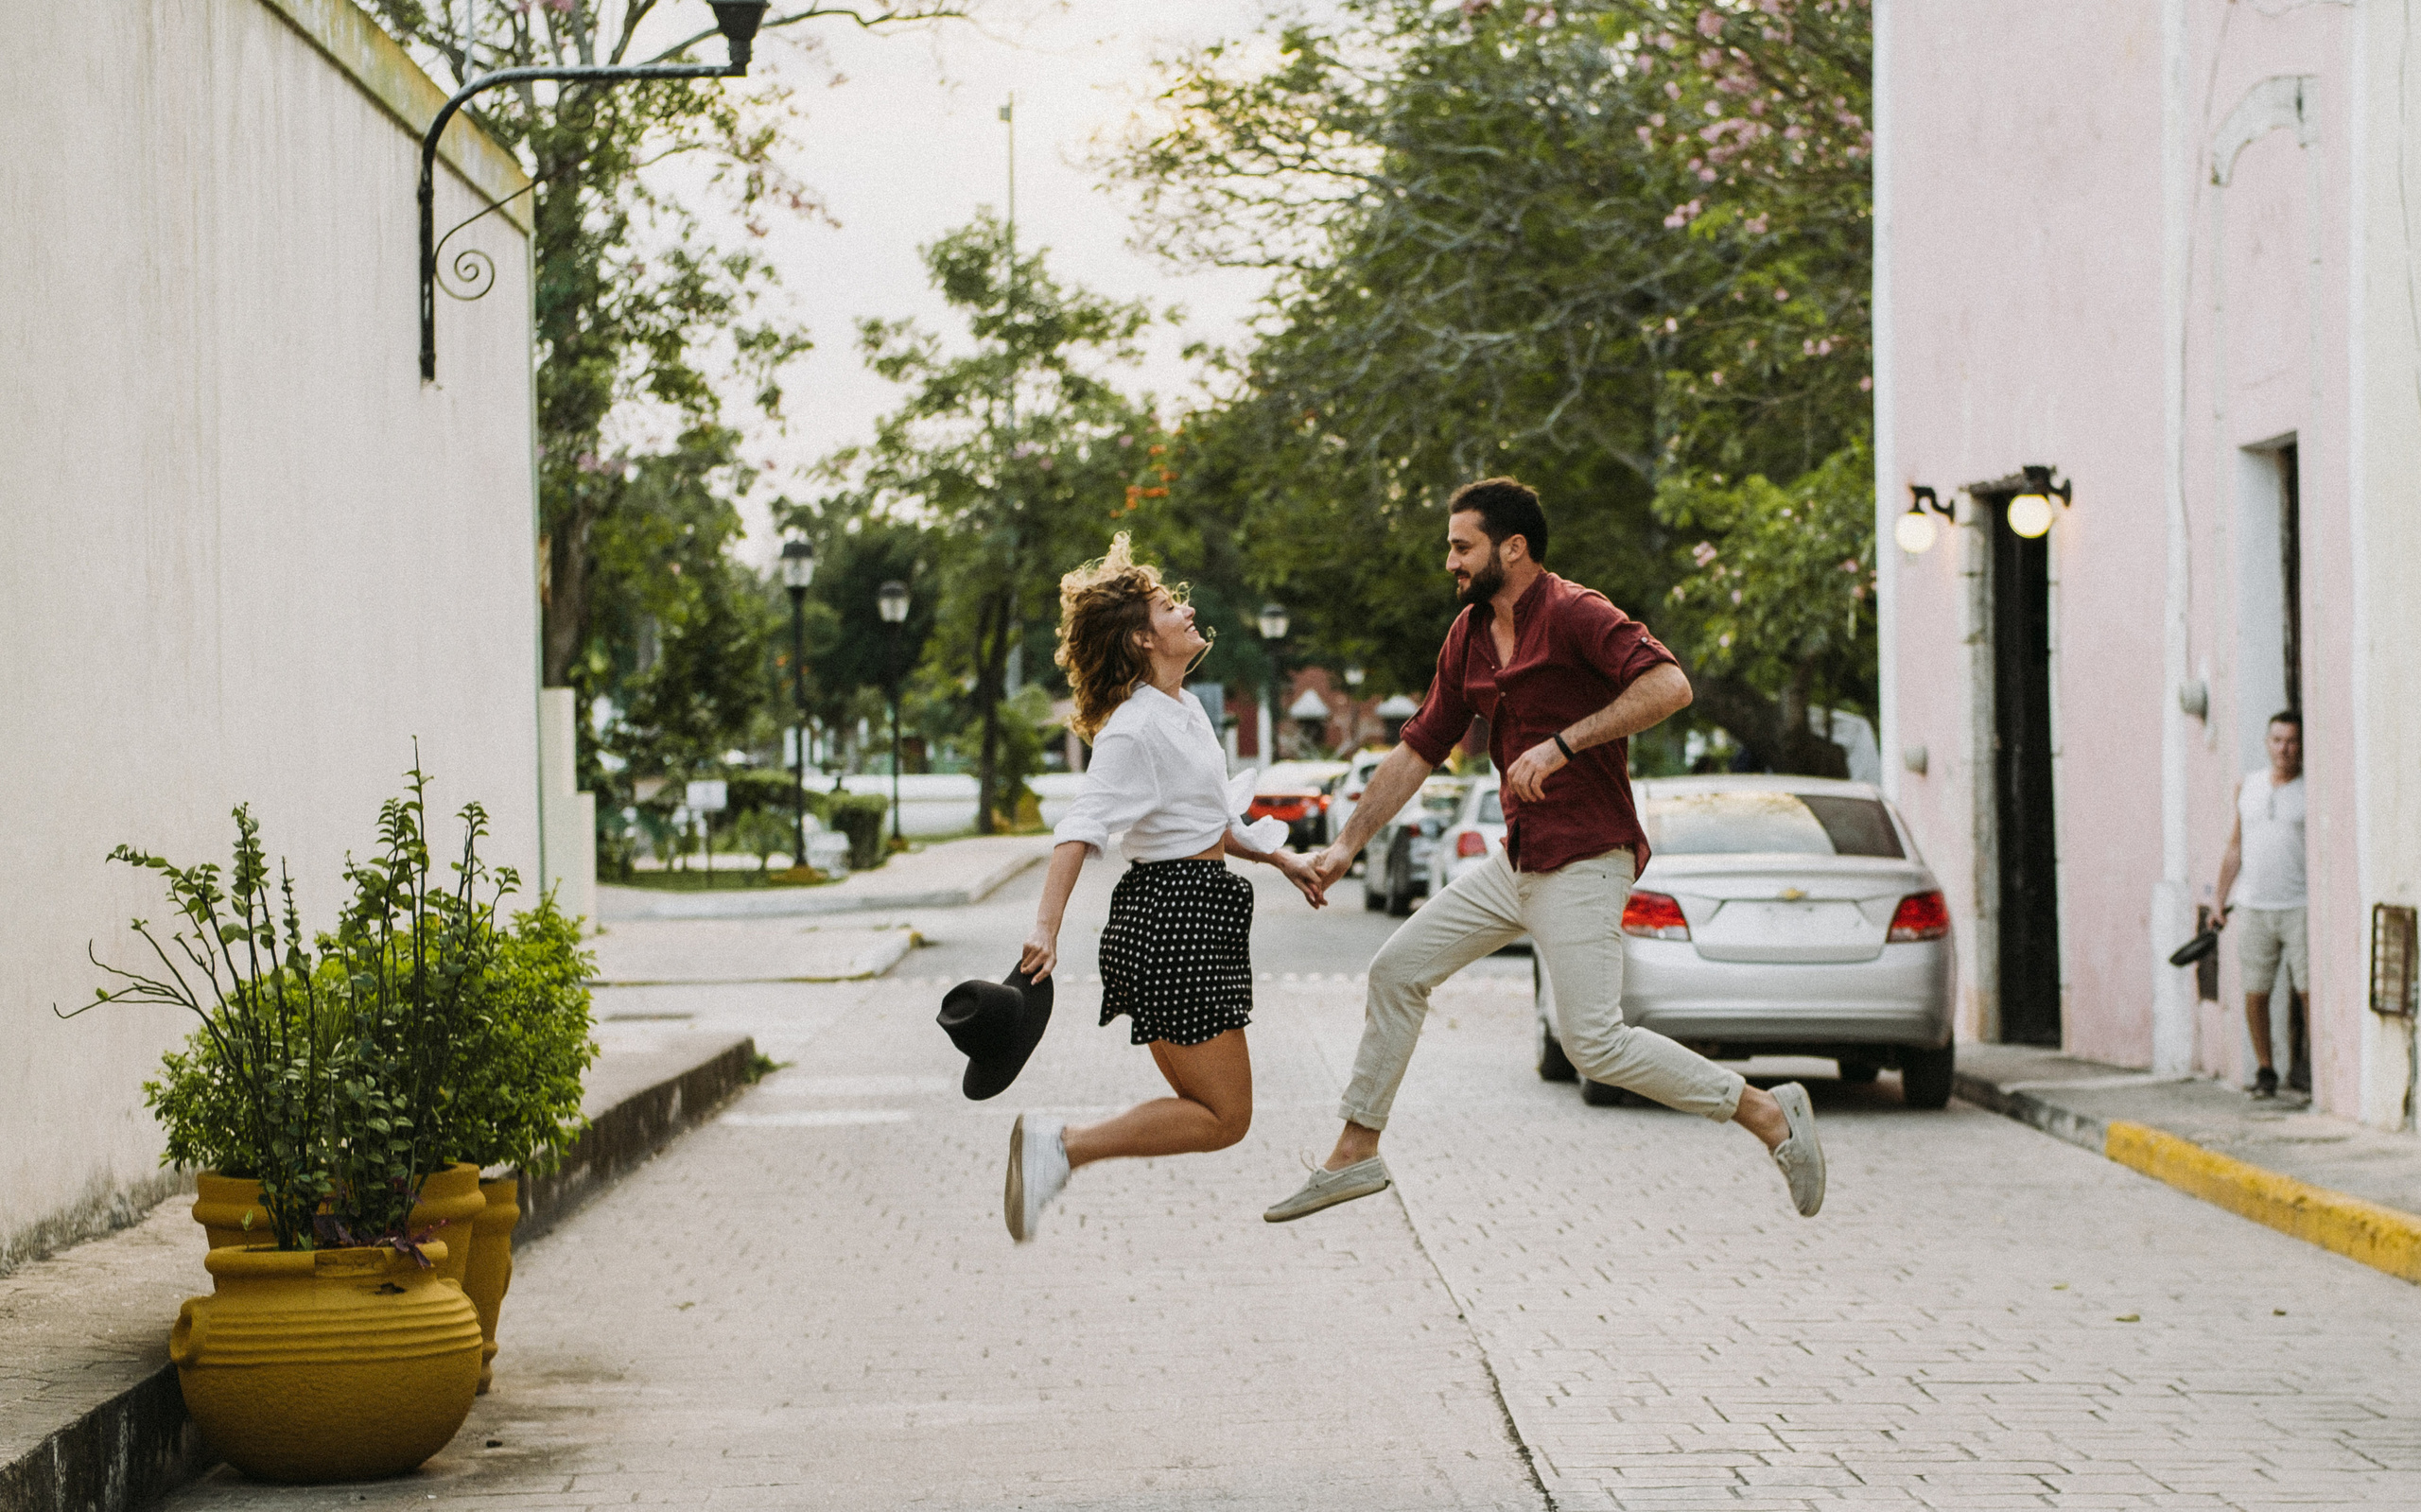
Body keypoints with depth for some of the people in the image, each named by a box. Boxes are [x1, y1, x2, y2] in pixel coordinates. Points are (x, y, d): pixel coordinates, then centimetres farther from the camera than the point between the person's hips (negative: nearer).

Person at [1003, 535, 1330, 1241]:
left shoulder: (1184, 708, 15)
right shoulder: (1134, 728, -15)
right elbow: (1082, 829, -25)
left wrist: (1278, 857, 20)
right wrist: (1046, 927, -34)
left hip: (1196, 913, 10)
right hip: (1169, 916, -10)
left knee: (1209, 1105, 13)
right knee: (1224, 1117, -8)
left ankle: (1052, 1156, 12)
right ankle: (1061, 1148, -9)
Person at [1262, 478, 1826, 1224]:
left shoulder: (1573, 614, -15)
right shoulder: (1468, 636, 12)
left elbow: (1669, 685, -29)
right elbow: (1418, 750, 18)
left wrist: (1561, 745, -30)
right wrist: (1347, 845, 13)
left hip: (1583, 865, -9)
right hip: (1515, 865, 9)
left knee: (1595, 1043, -15)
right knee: (1397, 970, 9)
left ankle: (1769, 1113, -2)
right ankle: (1356, 1154, 20)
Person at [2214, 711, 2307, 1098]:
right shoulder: (2246, 787, 12)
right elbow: (2235, 848, 17)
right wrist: (2221, 902, 15)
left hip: (2300, 906, -3)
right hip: (2254, 907, 3)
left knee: (2311, 990, -7)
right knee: (2255, 993, 3)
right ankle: (2265, 1070, 15)